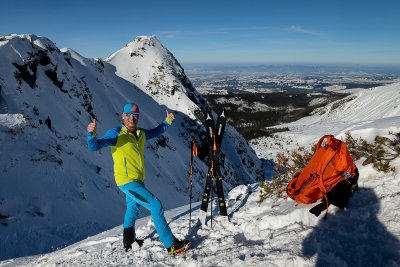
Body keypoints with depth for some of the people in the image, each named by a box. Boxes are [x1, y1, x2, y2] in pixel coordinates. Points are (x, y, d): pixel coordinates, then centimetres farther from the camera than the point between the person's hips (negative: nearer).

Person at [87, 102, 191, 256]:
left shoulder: (141, 134, 6)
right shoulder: (116, 134, -14)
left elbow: (155, 132, 27)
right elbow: (93, 146, -20)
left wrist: (167, 121, 22)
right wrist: (91, 134, -38)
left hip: (138, 180, 9)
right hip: (127, 181, -9)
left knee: (133, 209, 24)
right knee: (156, 205, -15)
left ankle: (129, 242, 46)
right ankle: (171, 245, -8)